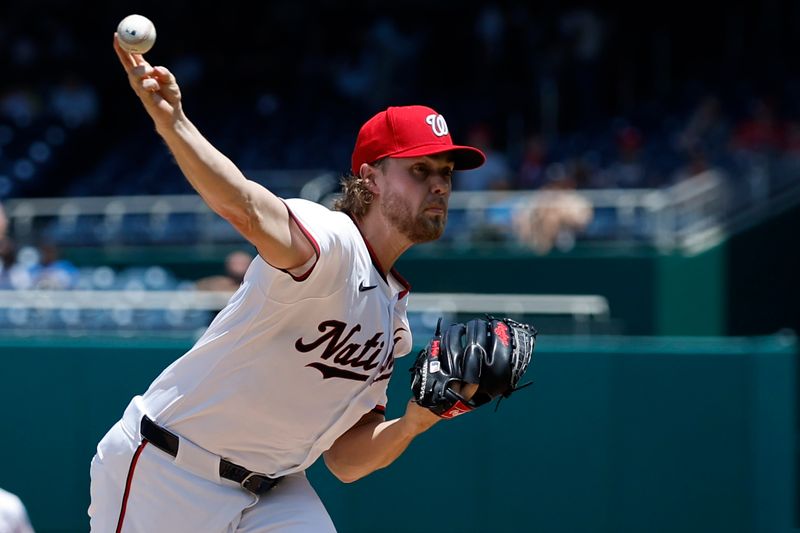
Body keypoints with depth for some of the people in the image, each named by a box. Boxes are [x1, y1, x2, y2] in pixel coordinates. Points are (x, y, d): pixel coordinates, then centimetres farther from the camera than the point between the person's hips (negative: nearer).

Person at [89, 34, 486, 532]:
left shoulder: (393, 313, 9)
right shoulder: (332, 240, -18)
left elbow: (345, 460, 11)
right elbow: (245, 208, -41)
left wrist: (413, 423, -9)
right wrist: (170, 120, -58)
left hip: (274, 490, 8)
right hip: (167, 474, -8)